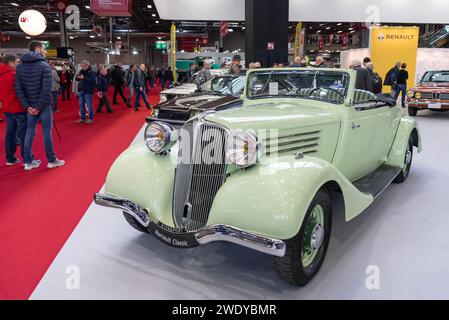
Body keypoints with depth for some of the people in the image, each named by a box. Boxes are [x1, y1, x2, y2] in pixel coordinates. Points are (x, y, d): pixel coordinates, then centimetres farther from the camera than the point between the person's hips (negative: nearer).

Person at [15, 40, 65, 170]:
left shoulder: (20, 66, 6)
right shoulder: (44, 65, -10)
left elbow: (18, 88, -1)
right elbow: (46, 89, -19)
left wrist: (27, 106, -2)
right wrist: (39, 106, -13)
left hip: (30, 106, 5)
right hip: (44, 105, -5)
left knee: (29, 132, 10)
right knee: (47, 132, 3)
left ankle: (28, 162, 15)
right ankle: (51, 160, 12)